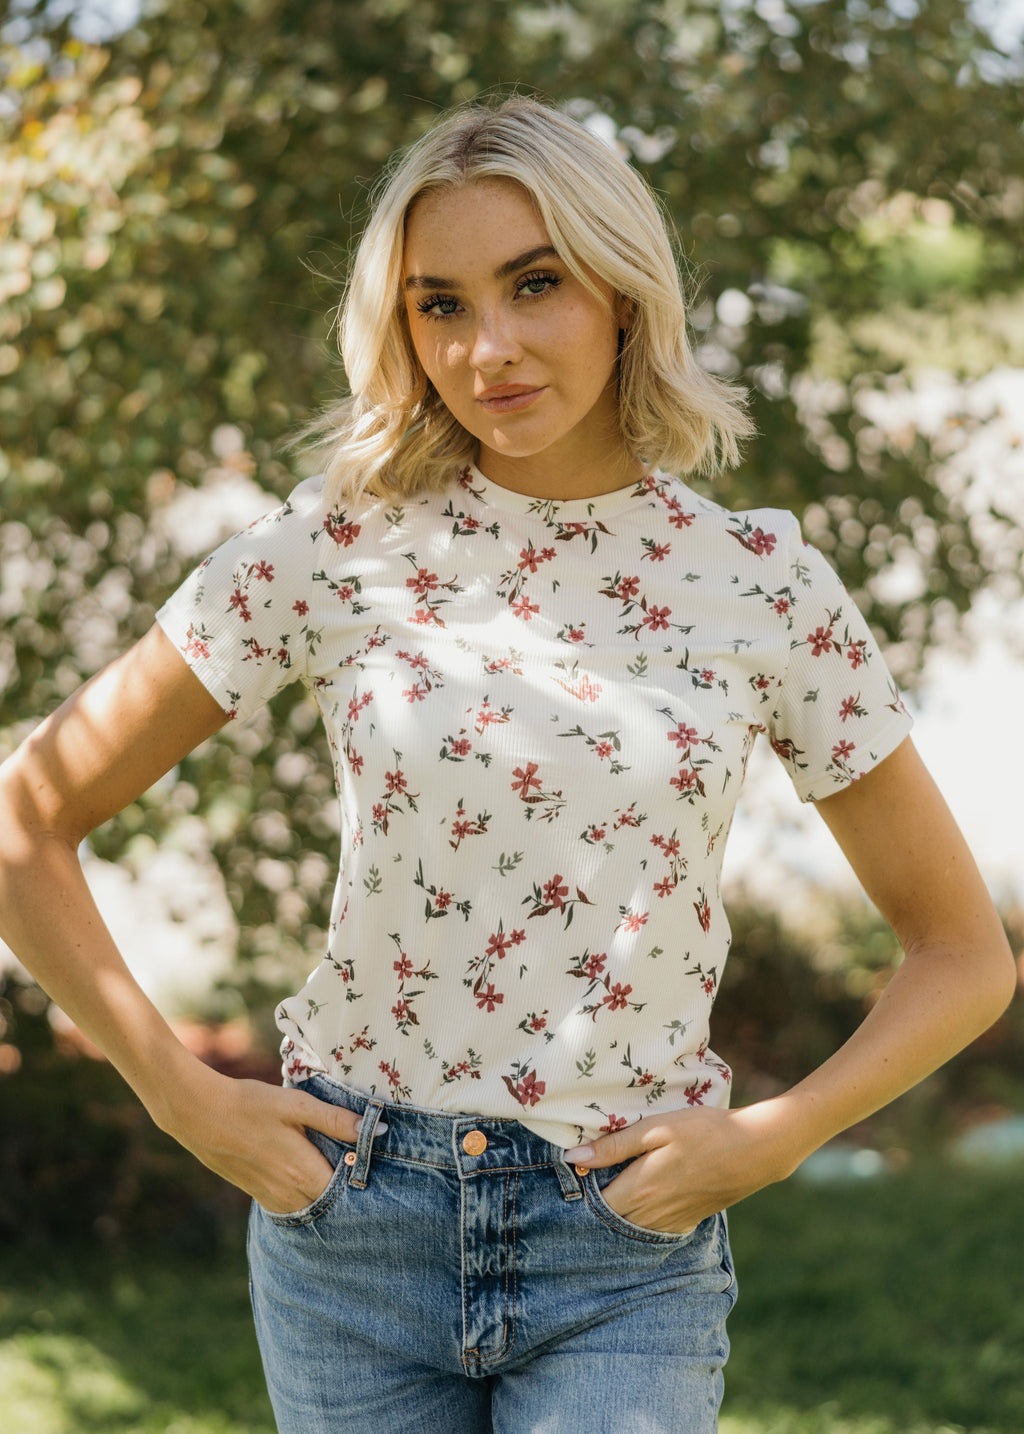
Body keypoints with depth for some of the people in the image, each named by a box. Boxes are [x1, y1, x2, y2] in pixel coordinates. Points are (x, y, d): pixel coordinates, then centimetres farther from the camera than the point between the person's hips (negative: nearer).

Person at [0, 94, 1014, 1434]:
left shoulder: (760, 583, -2)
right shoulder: (335, 550, -3)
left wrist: (766, 1140, -5)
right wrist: (188, 1097, -3)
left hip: (626, 1253, -1)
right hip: (352, 1223, 1)